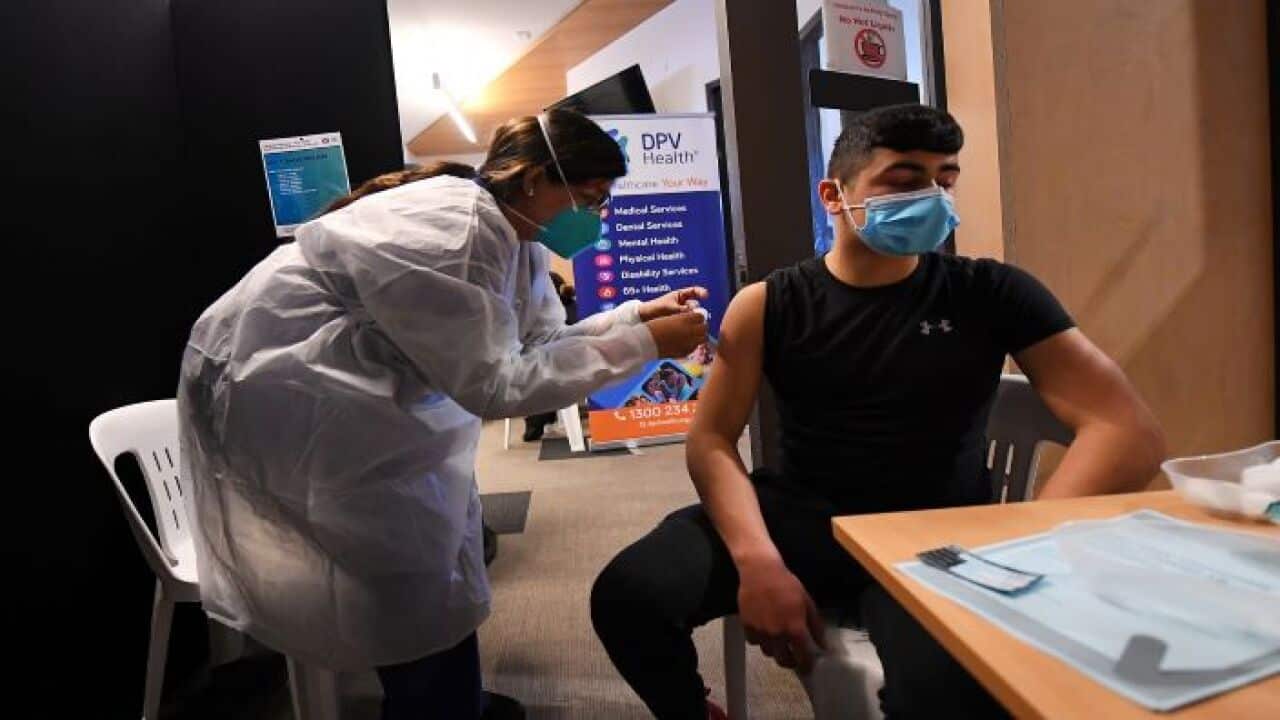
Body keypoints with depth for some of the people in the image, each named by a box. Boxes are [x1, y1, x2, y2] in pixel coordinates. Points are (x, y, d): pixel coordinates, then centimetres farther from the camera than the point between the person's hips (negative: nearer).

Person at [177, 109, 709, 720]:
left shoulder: (508, 231, 0)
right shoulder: (455, 233, -29)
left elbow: (541, 340, 4)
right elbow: (493, 385, -27)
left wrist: (636, 316, -6)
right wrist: (641, 345, -26)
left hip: (337, 387, 9)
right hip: (272, 383, -9)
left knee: (438, 531, 14)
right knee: (418, 580, -3)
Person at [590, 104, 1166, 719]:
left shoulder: (992, 295, 1)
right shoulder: (767, 305, 2)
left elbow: (1130, 432, -5)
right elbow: (712, 439, -3)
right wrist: (759, 560, -22)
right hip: (796, 515, 2)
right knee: (628, 594, -20)